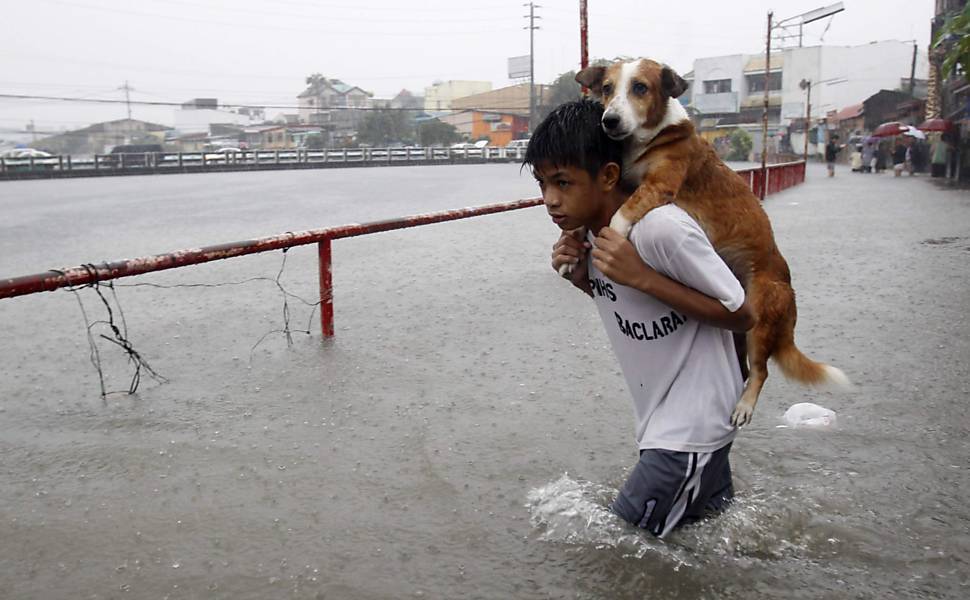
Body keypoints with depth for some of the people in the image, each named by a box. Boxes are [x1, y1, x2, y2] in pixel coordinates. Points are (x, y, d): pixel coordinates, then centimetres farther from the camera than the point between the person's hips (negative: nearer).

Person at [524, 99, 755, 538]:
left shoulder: (662, 227, -27)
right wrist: (580, 275, -7)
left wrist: (641, 276, -28)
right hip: (659, 418, 8)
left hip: (692, 425, -8)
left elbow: (741, 317, -19)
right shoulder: (586, 231, -2)